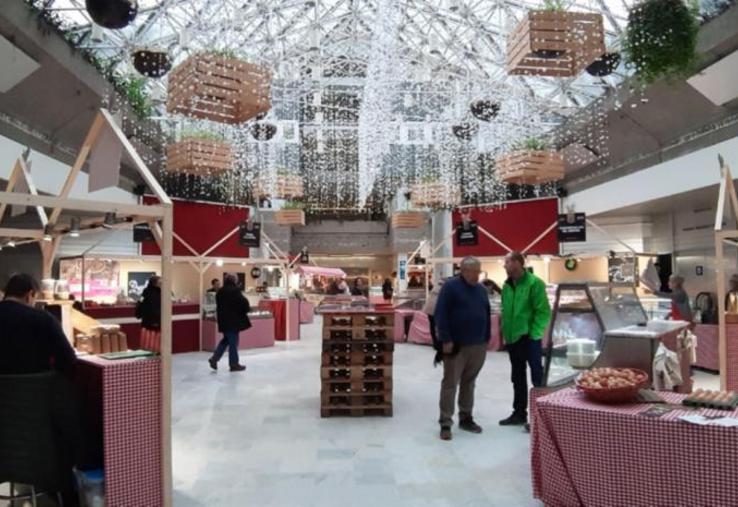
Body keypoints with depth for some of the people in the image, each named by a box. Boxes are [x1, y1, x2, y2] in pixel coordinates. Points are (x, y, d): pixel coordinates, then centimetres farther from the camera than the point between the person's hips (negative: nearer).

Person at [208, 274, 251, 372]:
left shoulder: (220, 292, 7)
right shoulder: (235, 291, -15)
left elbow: (218, 305, 16)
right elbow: (244, 303, -15)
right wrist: (247, 309, 4)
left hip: (223, 320, 7)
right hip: (234, 320, -7)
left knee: (226, 340, 21)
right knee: (233, 341, 2)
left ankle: (214, 358, 12)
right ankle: (234, 364, 10)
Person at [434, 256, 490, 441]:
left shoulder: (481, 290, 13)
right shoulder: (450, 287, -8)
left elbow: (487, 315, 19)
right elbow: (440, 314, -13)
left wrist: (486, 339, 13)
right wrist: (445, 340, -17)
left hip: (478, 346, 6)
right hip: (456, 345, -6)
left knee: (469, 383, 14)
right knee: (450, 383, -2)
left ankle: (466, 418, 24)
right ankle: (445, 423, 2)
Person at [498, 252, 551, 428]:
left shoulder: (534, 283, -12)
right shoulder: (507, 285, 9)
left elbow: (543, 311, -14)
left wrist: (534, 333, -16)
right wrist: (505, 332, 10)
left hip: (529, 338, -7)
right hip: (512, 338, 8)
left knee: (537, 377, 0)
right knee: (517, 378, 16)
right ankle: (519, 413, 27)